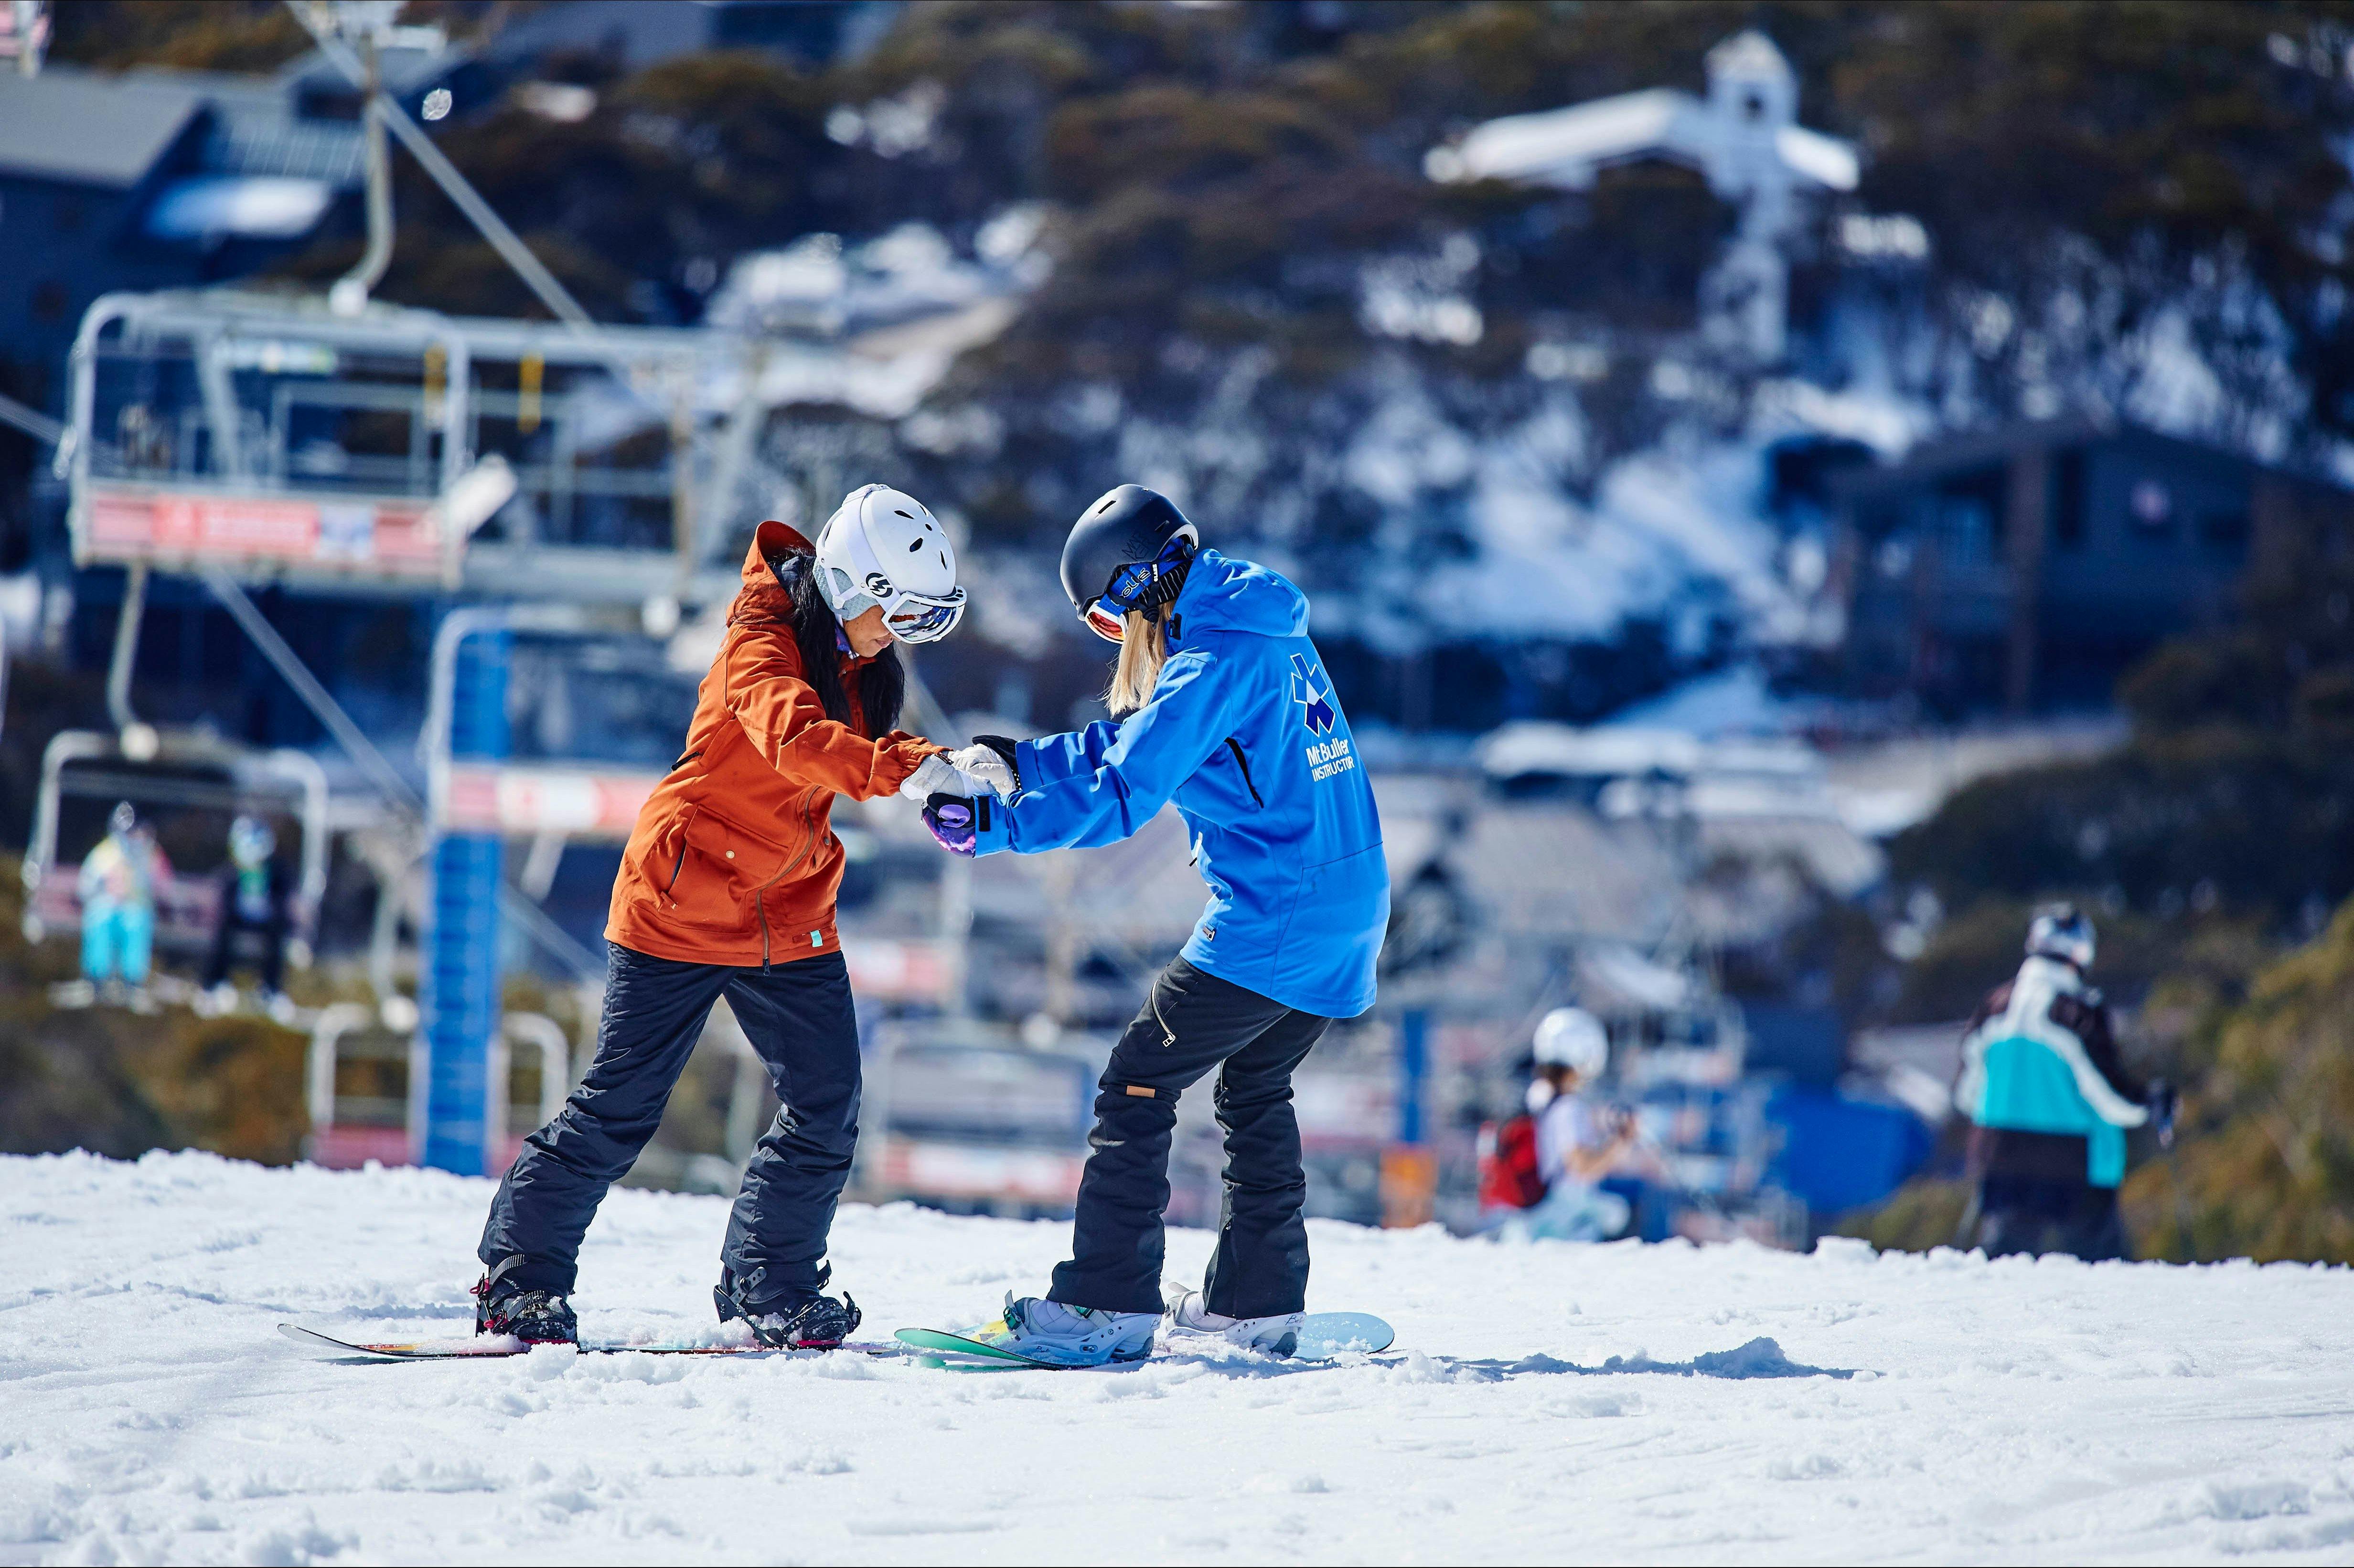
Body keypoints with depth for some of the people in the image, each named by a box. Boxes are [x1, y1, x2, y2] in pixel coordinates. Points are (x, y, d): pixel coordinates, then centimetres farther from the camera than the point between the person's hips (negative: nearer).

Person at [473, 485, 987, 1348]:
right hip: (682, 905, -7)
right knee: (619, 1106, -2)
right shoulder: (763, 645, -19)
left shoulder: (860, 667, 5)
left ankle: (769, 1285, 15)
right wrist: (910, 768, -49)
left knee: (827, 1110, 1)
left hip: (790, 921, 7)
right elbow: (795, 740, -38)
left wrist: (950, 772, -4)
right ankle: (520, 1276, 8)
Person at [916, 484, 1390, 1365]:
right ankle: (1257, 1302, 27)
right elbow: (1140, 738, 23)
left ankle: (1107, 1308, -8)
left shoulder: (1214, 663, -17)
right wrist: (1024, 763, 16)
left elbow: (1121, 796, -20)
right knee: (1255, 1092, 24)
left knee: (1136, 1090, -5)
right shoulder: (1270, 634, 13)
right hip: (1349, 911, 10)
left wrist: (995, 826, -15)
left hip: (1270, 921, -10)